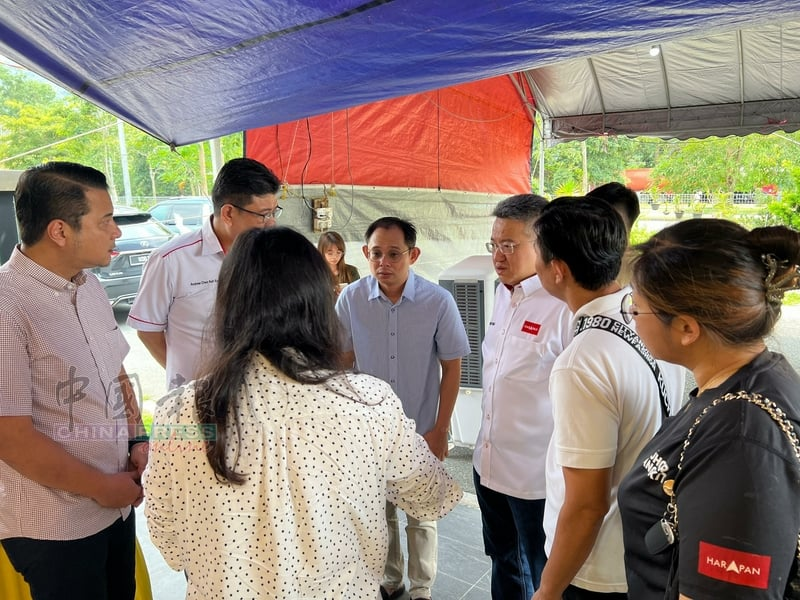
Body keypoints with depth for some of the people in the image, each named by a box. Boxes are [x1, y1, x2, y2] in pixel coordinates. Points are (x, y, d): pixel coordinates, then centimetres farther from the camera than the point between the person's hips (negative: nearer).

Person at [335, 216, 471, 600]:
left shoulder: (438, 301, -16)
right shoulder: (351, 298, -12)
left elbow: (451, 368, -6)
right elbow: (343, 362, 0)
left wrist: (440, 429, -6)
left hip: (421, 429, -1)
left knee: (421, 515, 15)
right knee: (379, 511, 19)